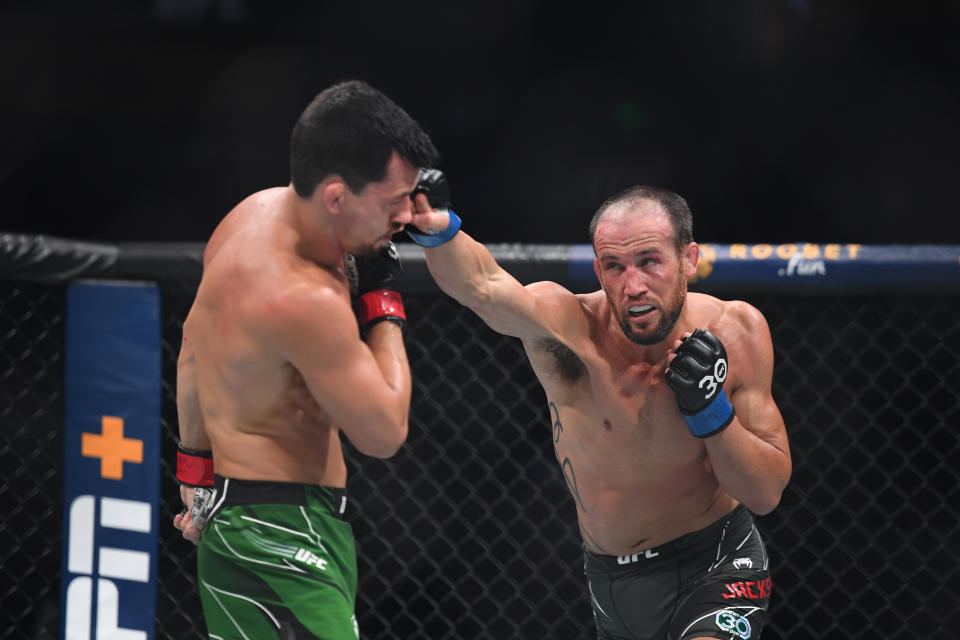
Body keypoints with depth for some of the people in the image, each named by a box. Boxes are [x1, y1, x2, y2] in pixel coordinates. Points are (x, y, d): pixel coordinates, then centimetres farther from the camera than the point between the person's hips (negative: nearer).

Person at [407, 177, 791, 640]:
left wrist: (711, 410, -24)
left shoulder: (736, 333, -14)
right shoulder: (569, 329, -21)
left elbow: (767, 494, -9)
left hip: (717, 566, -1)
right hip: (612, 578, 2)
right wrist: (438, 229, -65)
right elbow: (481, 283, -44)